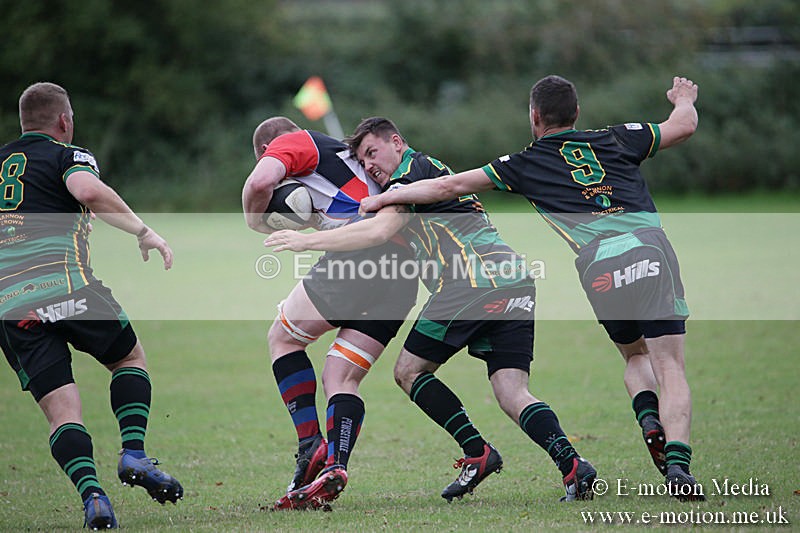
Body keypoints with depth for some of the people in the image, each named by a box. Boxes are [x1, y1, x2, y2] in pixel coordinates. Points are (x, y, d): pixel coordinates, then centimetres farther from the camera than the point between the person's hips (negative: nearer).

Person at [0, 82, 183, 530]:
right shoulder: (67, 156, 6)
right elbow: (89, 191, -17)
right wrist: (143, 231, -12)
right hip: (66, 285, -4)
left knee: (62, 410, 2)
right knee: (131, 358, 21)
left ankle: (91, 494, -21)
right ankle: (134, 454, 3)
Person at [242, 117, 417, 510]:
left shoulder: (289, 142, 10)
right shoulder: (340, 153, 36)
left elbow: (260, 181, -9)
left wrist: (255, 223, 9)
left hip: (361, 249, -7)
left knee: (283, 337, 9)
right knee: (341, 379, 7)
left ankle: (311, 446, -2)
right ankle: (334, 467, -13)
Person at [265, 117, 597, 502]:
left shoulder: (412, 171, 2)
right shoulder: (437, 171, 31)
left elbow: (378, 231, -13)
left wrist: (307, 240, -9)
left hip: (474, 280, -9)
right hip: (516, 284, 9)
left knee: (409, 371, 5)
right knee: (512, 394, 1)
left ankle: (477, 452, -2)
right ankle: (572, 463, -19)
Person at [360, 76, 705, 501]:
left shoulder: (526, 164, 15)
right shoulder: (614, 140, 20)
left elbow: (451, 186, 16)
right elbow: (684, 125, 27)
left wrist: (384, 197, 27)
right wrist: (684, 99, 50)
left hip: (599, 268, -1)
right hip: (650, 250, 1)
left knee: (635, 358, 24)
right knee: (669, 368, -1)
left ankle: (649, 421, -4)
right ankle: (677, 465, -22)